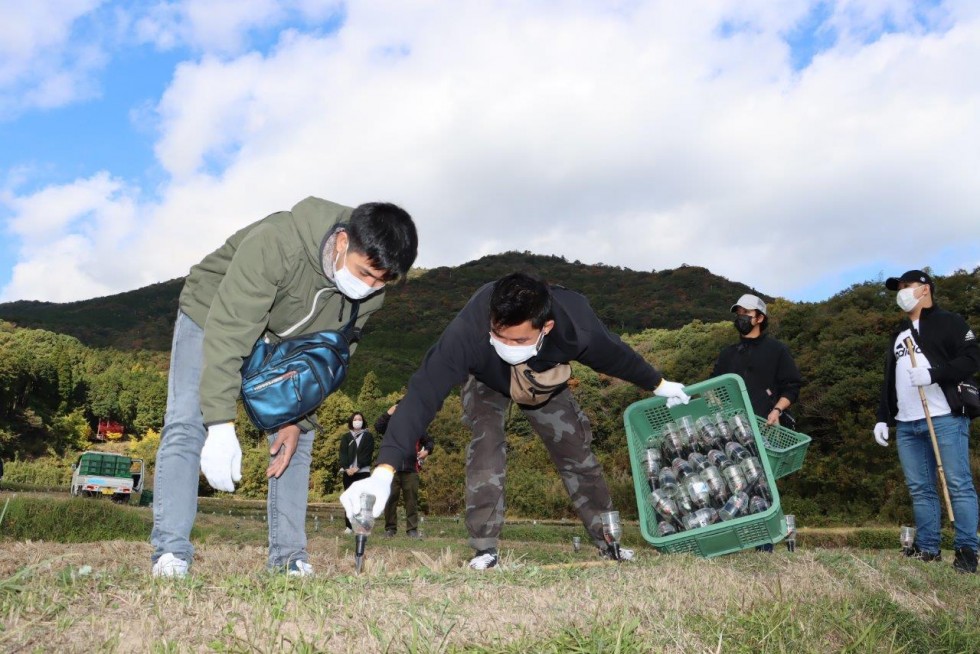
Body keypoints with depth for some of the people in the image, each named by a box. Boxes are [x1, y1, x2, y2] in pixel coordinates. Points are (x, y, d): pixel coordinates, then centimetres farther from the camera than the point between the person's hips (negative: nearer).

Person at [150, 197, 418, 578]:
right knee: (186, 428, -15)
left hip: (285, 343, 4)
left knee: (295, 439, -3)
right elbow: (227, 334, -40)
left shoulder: (370, 290, -23)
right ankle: (171, 553, -10)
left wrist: (297, 420, -19)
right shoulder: (274, 243, -41)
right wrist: (221, 425, -42)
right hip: (211, 316, -4)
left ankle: (288, 557, 3)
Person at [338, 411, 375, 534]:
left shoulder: (368, 436, 9)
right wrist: (346, 468, -12)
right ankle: (349, 526, 3)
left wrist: (357, 467, -13)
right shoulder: (346, 437, 15)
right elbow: (343, 453, 4)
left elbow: (368, 453, -1)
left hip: (363, 471, -2)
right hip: (348, 472, 2)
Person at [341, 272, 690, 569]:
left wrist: (660, 385, 1)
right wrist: (383, 471, -62)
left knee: (576, 448, 2)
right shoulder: (467, 331, -48)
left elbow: (615, 354, -17)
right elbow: (423, 393, -53)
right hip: (487, 382, -2)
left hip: (547, 383, 2)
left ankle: (607, 540, 20)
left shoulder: (577, 324, -40)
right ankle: (484, 550, -11)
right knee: (486, 444, -24)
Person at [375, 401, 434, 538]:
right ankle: (390, 528, 13)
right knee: (390, 500, 4)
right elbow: (377, 426, -13)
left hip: (411, 470, 1)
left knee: (411, 500, 1)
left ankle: (412, 529, 6)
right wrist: (388, 413, -14)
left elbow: (430, 441, 18)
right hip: (391, 470, -1)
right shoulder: (390, 426, 7)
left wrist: (426, 450, -1)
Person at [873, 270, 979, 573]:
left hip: (945, 418, -7)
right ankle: (927, 548, 11)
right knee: (920, 489, 6)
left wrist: (933, 373, -20)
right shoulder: (899, 334, 25)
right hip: (906, 424, 7)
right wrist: (882, 418, 18)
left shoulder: (948, 322, 4)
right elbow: (889, 380, 25)